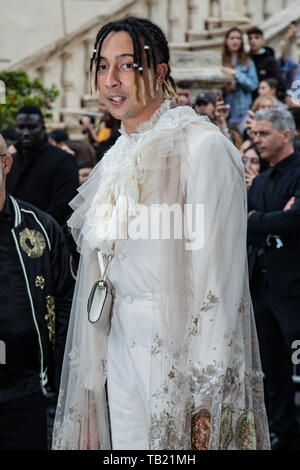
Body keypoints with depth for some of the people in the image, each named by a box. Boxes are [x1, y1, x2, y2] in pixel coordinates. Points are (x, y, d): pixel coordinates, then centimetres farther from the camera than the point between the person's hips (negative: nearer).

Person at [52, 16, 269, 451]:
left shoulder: (200, 145, -10)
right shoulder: (118, 159, 14)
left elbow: (217, 274, -16)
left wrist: (206, 395, -19)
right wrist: (94, 373, 12)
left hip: (179, 346, -7)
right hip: (121, 346, 7)